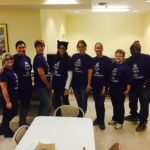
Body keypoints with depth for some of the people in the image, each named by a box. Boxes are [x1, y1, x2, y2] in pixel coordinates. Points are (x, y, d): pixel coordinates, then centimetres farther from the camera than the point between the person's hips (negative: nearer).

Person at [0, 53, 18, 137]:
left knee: (14, 112, 21)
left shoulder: (12, 71, 5)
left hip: (13, 97, 9)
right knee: (7, 114, 8)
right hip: (7, 98, -9)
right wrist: (8, 102, -20)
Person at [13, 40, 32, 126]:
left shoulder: (27, 58, 10)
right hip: (20, 86, -7)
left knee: (26, 104, 14)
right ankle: (22, 123, 16)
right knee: (25, 104, -2)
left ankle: (23, 122, 30)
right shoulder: (14, 58, -11)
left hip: (28, 85, 7)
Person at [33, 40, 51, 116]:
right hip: (42, 86, -10)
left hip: (43, 86, 10)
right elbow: (41, 74, -21)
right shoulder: (38, 58, -16)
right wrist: (48, 84, -11)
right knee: (46, 106, -5)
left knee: (43, 106, 17)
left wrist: (48, 84, 13)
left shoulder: (42, 57, 14)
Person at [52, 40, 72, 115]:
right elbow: (53, 72, 12)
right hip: (56, 84, 6)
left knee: (65, 102, 4)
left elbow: (70, 74, -13)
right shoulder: (55, 58, 6)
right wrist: (52, 83, 10)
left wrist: (67, 87, -17)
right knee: (57, 103, 15)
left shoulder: (68, 59, -10)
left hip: (63, 85, -6)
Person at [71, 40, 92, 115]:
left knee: (83, 102, 5)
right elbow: (71, 70, 8)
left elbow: (90, 72, -7)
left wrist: (89, 84, -12)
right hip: (75, 83, 4)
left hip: (84, 84, -3)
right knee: (79, 102, 16)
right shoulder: (74, 57, 4)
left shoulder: (88, 58, -5)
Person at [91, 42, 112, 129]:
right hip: (94, 86, 4)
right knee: (96, 103, 12)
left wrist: (104, 86, -15)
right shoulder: (92, 60, 7)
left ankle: (102, 121, 13)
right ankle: (98, 118, 28)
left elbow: (108, 75, -10)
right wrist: (90, 84, 3)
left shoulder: (107, 60, -6)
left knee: (101, 103, -3)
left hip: (102, 86, -4)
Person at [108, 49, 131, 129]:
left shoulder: (125, 67, -9)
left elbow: (128, 80, -10)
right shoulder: (112, 65, 5)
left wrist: (127, 90, -12)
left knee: (120, 106, 7)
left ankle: (120, 122, 19)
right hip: (112, 89, 5)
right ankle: (114, 119, 32)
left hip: (121, 90, -5)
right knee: (114, 105, 17)